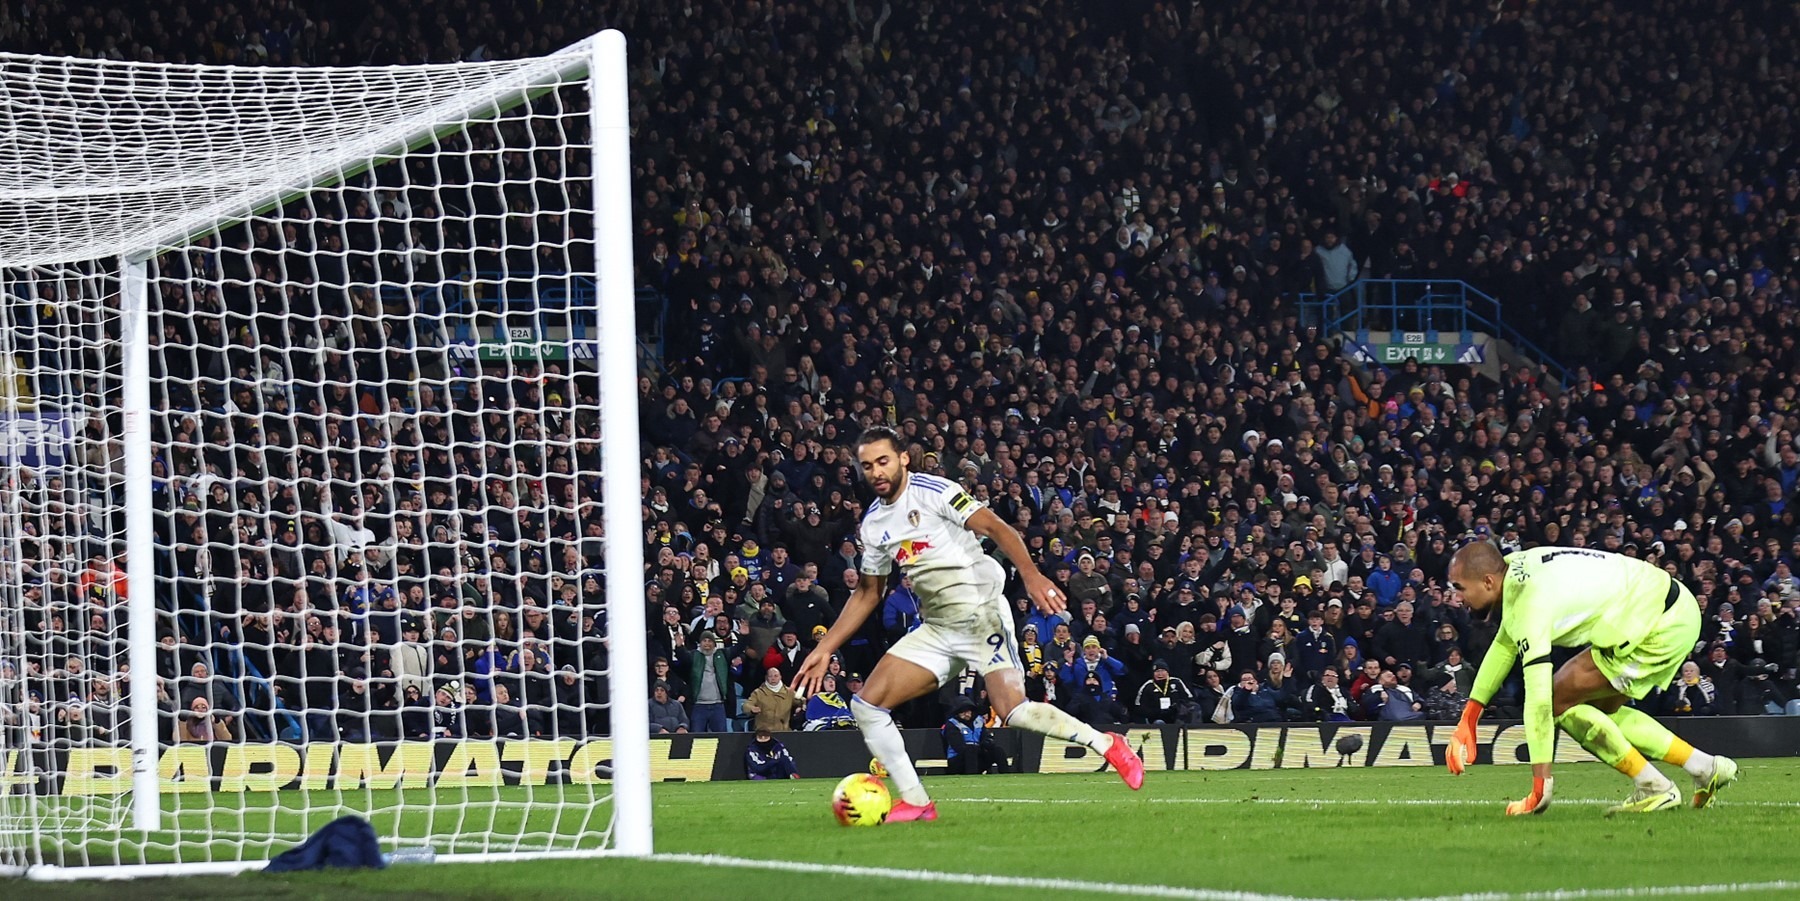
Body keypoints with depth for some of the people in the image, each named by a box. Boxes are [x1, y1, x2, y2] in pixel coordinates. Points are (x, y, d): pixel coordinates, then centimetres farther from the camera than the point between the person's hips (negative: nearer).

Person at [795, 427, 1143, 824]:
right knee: (867, 704, -5)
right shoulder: (873, 524, 11)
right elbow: (867, 593, 21)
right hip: (936, 630, 7)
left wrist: (1031, 575, -32)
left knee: (1013, 712, -23)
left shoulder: (931, 492, -9)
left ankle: (1106, 744, -3)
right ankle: (915, 802, -1)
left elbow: (995, 527, -17)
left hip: (980, 614, -7)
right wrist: (824, 649, 17)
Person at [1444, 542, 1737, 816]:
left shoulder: (1530, 604, -22)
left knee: (1558, 700, -7)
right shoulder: (1517, 568, 8)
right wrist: (1469, 717, 21)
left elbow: (1538, 696, -26)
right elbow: (1505, 644, 24)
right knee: (1601, 710, 19)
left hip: (1662, 629, -10)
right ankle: (1707, 769, 20)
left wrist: (1540, 786, -24)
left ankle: (1653, 788, 0)